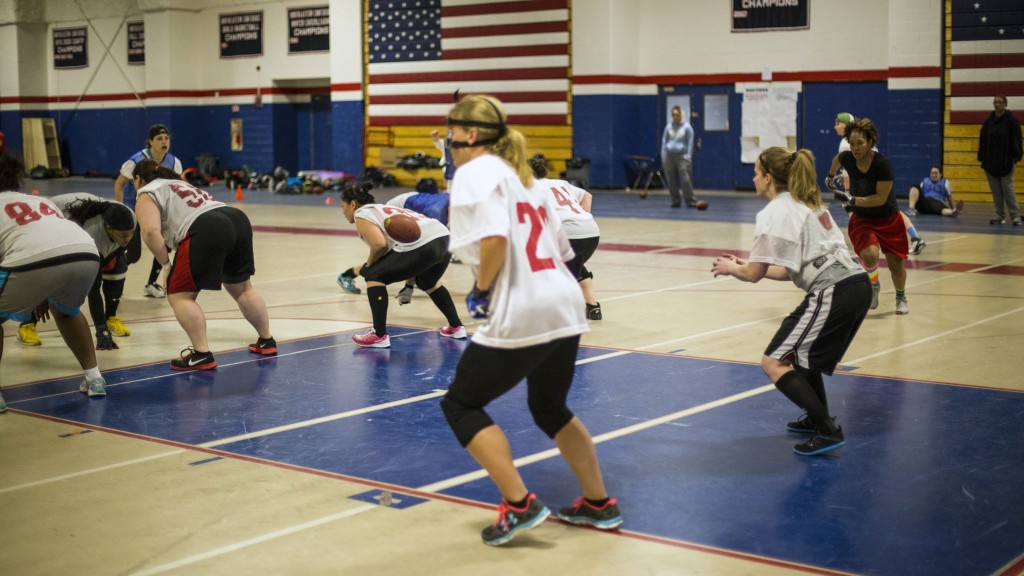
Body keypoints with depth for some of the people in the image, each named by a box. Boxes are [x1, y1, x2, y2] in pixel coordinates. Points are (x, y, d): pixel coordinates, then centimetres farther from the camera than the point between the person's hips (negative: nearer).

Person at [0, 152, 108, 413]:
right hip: (86, 254, 6)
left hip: (34, 259, -6)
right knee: (67, 311, 37)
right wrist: (45, 297, 55)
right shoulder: (42, 201, 38)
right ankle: (94, 378, 35)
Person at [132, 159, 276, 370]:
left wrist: (165, 264, 0)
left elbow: (151, 231, -8)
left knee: (179, 295, 3)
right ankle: (266, 341, 34)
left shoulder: (147, 195, 10)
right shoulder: (180, 184, 34)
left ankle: (202, 355, -3)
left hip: (207, 231, -8)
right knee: (242, 288, 24)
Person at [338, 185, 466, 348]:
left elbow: (379, 244, -10)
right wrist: (364, 267, 36)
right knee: (428, 283, 35)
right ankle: (456, 327, 40)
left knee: (374, 276, 5)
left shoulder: (361, 215, 6)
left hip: (421, 245, -9)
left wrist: (368, 264, 8)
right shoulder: (381, 209, 32)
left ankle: (379, 336, 3)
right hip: (443, 237, 9)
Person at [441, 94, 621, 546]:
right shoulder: (520, 175, 20)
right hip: (564, 307, 9)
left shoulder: (476, 171, -6)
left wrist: (482, 291, -9)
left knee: (461, 405, 8)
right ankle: (599, 505, 33)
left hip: (520, 317, -9)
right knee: (551, 410, 27)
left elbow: (494, 238, -23)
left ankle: (519, 505, 1)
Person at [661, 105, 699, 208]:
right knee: (671, 180, 3)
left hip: (682, 156, -3)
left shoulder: (687, 126, 1)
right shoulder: (668, 126, 9)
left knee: (685, 179, -10)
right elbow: (664, 141, 13)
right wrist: (663, 156, 7)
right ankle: (676, 201, 13)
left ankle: (690, 201, -6)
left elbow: (690, 143, 2)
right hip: (669, 156, 3)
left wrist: (688, 157, -6)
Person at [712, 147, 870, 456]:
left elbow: (754, 274, -5)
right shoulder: (808, 204, 20)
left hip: (833, 294, -10)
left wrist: (731, 268, 15)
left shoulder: (774, 213, -7)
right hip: (858, 284, 10)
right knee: (801, 349, 29)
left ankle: (827, 430, -8)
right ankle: (816, 418, 34)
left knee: (774, 363, -4)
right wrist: (747, 266, 25)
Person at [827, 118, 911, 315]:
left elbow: (881, 198, -25)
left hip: (888, 219, -2)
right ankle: (873, 287, 6)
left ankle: (901, 298, 36)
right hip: (862, 219, 2)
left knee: (895, 263, 7)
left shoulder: (882, 164, -26)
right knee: (869, 255, -25)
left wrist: (852, 200, -32)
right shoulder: (846, 158, -14)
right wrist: (830, 176, 31)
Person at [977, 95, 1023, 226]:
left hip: (1006, 162, -4)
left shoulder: (1011, 120, -5)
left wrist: (1015, 158, -13)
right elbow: (983, 141, 9)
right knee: (996, 191, 7)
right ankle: (1000, 216, 13)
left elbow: (1016, 140, -7)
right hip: (990, 163, 5)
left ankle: (1015, 216, -1)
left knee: (1008, 189, -5)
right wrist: (982, 158, 4)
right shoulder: (989, 121, 7)